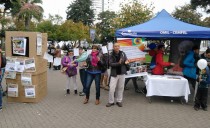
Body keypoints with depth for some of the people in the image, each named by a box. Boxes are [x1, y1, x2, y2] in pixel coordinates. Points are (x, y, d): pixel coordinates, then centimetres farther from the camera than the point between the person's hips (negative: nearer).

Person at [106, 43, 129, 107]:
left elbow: (126, 60, 10)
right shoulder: (111, 55, -4)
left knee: (120, 88, 9)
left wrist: (126, 62, -14)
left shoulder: (122, 53, 2)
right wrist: (118, 63, -27)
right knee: (111, 88, -3)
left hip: (121, 73, 2)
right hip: (114, 74, -2)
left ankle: (119, 101, 23)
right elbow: (111, 64, -14)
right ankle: (111, 101, 12)